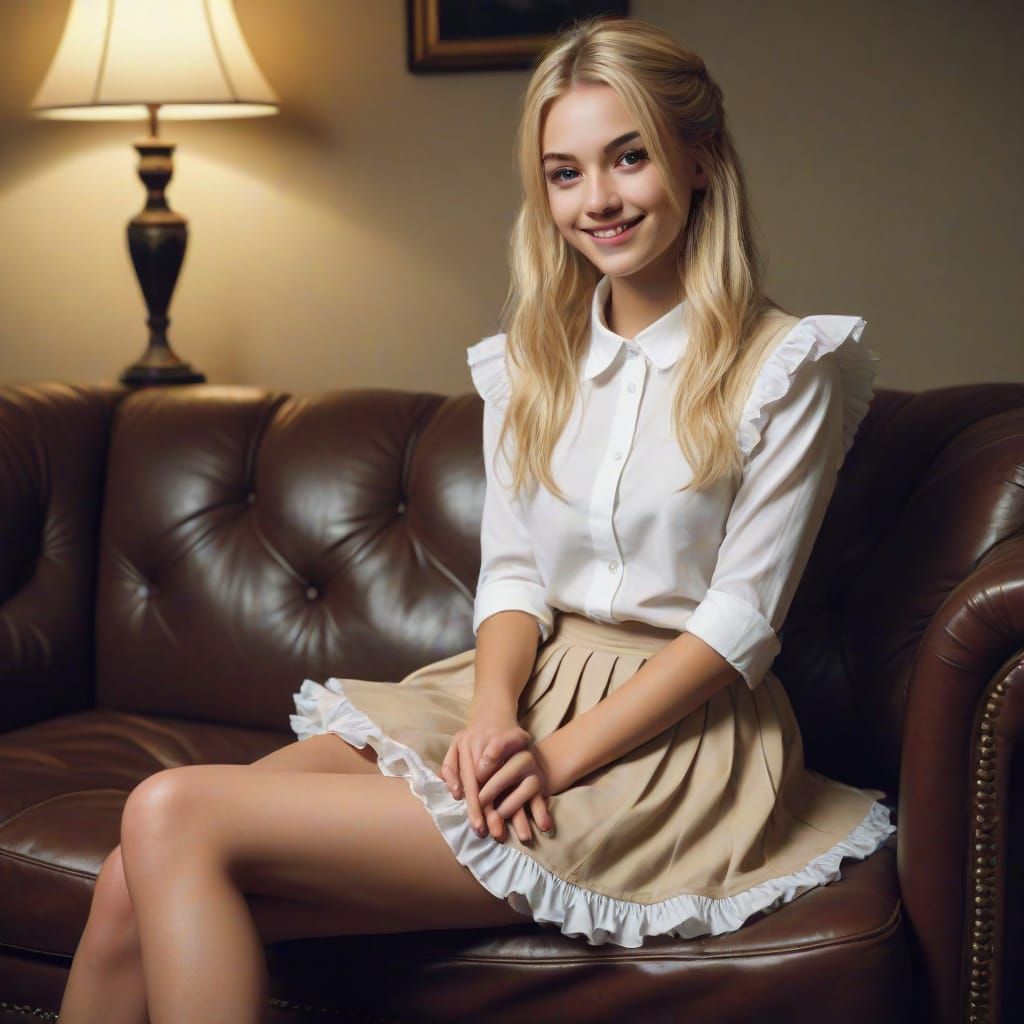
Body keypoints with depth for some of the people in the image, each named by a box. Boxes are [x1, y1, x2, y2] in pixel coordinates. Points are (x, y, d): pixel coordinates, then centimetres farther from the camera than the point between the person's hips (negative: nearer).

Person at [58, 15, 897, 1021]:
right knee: (137, 892, -17)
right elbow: (511, 573, 9)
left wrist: (561, 754, -16)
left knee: (176, 821, -22)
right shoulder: (530, 359, 14)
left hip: (666, 734, -5)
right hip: (523, 687, 6)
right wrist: (494, 713, -12)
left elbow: (740, 620, -8)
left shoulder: (786, 367, -4)